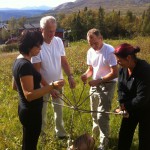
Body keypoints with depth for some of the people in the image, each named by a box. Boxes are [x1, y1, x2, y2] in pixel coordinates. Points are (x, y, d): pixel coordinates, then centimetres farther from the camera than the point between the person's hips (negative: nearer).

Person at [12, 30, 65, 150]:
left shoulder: (19, 61, 5)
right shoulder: (25, 65, -25)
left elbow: (15, 86, 16)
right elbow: (29, 95, -28)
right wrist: (52, 86, -33)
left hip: (25, 109, 10)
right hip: (31, 112, -10)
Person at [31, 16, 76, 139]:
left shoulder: (58, 41, -9)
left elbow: (64, 61, 0)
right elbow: (37, 72, -20)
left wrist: (70, 76, -16)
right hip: (43, 85, -4)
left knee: (59, 109, 19)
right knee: (42, 111, 12)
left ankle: (61, 132, 38)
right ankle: (41, 133, 33)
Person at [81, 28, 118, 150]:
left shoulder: (110, 51, -21)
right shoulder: (90, 52, -1)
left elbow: (114, 73, -20)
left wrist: (98, 81, -24)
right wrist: (86, 75, -12)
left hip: (107, 85, -7)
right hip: (95, 85, 7)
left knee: (102, 116, -7)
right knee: (94, 113, 20)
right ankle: (95, 135, 43)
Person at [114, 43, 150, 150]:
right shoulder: (123, 69, -7)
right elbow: (121, 89, -1)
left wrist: (126, 106, -19)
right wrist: (123, 104, -17)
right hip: (131, 107, 7)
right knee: (124, 133, 15)